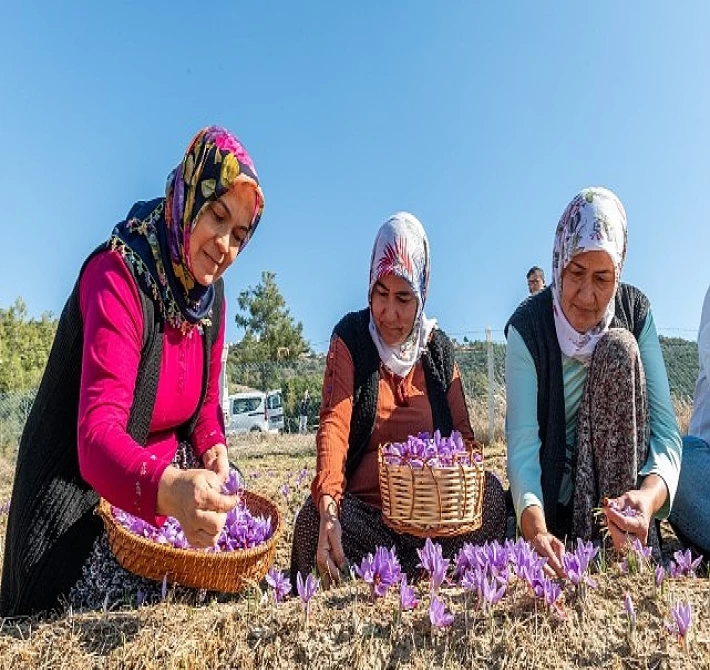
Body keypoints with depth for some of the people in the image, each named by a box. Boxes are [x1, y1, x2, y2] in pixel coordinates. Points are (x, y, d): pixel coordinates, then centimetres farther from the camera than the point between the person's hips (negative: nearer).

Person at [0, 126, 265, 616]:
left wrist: (213, 446, -13)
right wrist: (169, 488, -56)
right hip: (84, 491, -6)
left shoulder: (211, 292, -2)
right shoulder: (119, 277, -25)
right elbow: (97, 434, -36)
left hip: (168, 483, 7)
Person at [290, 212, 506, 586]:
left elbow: (462, 432, 9)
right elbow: (334, 424, -16)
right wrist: (329, 508, -33)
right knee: (313, 516, -30)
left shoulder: (438, 347, 7)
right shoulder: (350, 338, -3)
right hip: (363, 509, -3)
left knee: (490, 495, -20)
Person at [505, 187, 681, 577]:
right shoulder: (528, 326, -15)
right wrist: (535, 525, -41)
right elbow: (522, 442, -23)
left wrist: (650, 494, -35)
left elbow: (665, 427, -14)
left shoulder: (635, 311, -7)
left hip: (620, 478, 3)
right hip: (552, 489, -3)